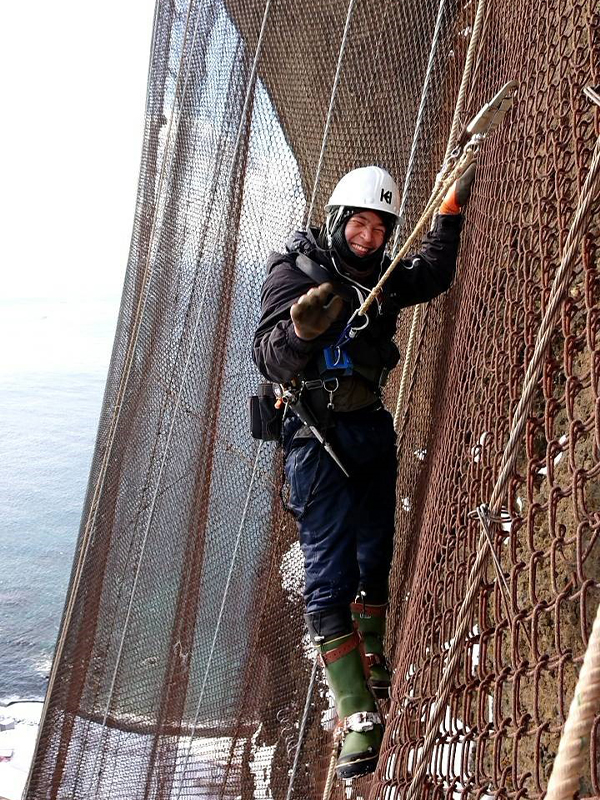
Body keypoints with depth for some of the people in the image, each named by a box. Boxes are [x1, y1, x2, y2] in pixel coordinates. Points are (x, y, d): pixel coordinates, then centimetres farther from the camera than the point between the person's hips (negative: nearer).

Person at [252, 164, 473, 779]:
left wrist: (451, 209, 24)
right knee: (329, 573, -9)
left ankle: (374, 671, 34)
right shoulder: (295, 272, -8)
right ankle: (358, 717, -8)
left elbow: (434, 273, 29)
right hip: (318, 436, -7)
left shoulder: (379, 279, 10)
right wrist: (301, 328, -36)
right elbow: (270, 361, -16)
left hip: (371, 429, 7)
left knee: (375, 556, 15)